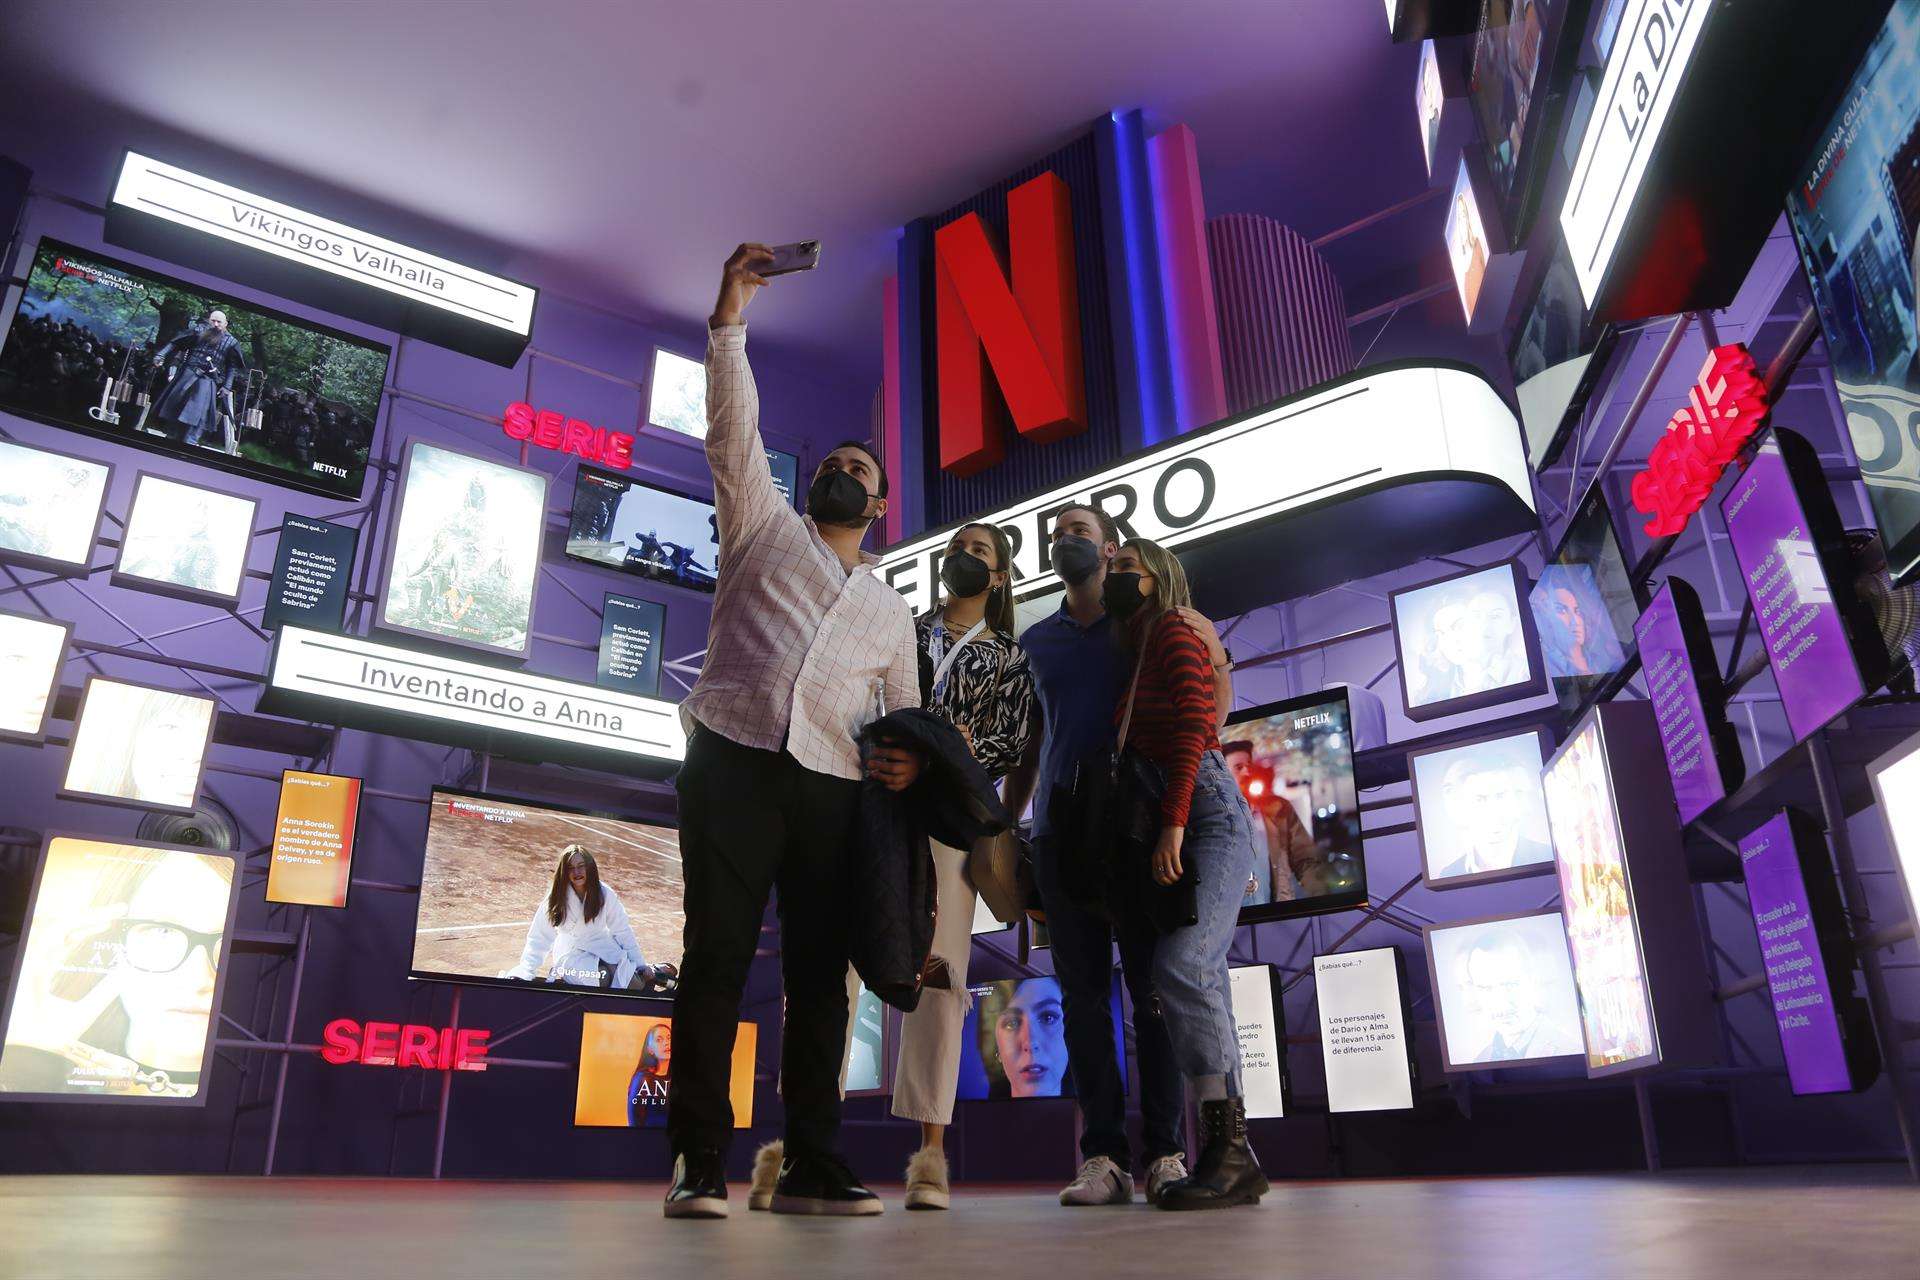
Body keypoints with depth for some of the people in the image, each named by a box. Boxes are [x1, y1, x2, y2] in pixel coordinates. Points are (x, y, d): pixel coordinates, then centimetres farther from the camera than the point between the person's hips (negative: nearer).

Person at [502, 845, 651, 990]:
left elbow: (623, 932, -2)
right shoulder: (557, 896, -12)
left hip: (603, 949, 1)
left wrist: (641, 966, -3)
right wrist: (525, 973, -20)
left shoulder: (605, 894, -10)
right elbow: (539, 938, -10)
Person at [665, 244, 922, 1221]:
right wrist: (729, 319, -2)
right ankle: (698, 1167, -2)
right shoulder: (763, 526, 17)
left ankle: (811, 1168, 8)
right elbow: (734, 429, 6)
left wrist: (910, 761, 1)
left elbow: (906, 715, 23)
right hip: (734, 762, -3)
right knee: (717, 958, -7)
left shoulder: (892, 612, 25)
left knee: (819, 974, 1)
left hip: (832, 790, 3)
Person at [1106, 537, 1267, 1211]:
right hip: (1170, 826, 8)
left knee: (1182, 965, -22)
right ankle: (1230, 1157, 1)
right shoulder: (1130, 657, 25)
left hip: (1208, 811, -8)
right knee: (1201, 980, 1)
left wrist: (1173, 822, -19)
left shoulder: (1176, 635, 2)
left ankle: (1228, 1148, -20)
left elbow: (1193, 728, -11)